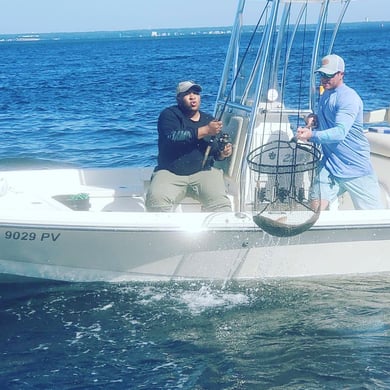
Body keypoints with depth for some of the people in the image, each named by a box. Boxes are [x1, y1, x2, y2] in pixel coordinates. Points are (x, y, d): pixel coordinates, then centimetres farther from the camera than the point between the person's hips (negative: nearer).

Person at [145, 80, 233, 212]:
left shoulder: (209, 120, 18)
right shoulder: (169, 115, 4)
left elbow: (216, 152, 23)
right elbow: (173, 137, -17)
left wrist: (223, 153, -2)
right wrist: (205, 131, -19)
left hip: (203, 172, 2)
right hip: (170, 173, -2)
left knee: (220, 201, -26)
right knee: (156, 199, -30)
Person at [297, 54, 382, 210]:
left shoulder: (348, 98, -16)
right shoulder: (325, 95, 12)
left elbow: (340, 132, -27)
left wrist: (311, 135, -39)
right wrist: (315, 119, 6)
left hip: (355, 167, -7)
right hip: (330, 164, 7)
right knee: (317, 205, -5)